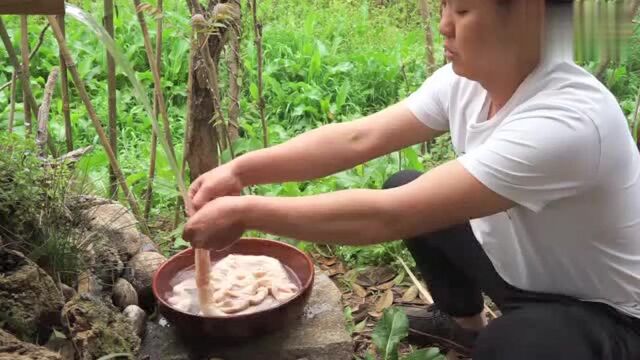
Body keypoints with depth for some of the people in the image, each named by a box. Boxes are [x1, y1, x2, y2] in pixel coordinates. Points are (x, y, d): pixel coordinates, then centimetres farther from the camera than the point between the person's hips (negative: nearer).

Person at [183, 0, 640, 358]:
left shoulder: (568, 122, -37)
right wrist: (239, 171, -23)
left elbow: (387, 216, -39)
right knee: (403, 188, 5)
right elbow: (359, 138, -14)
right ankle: (463, 322, 26)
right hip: (523, 263, 7)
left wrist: (245, 213, -33)